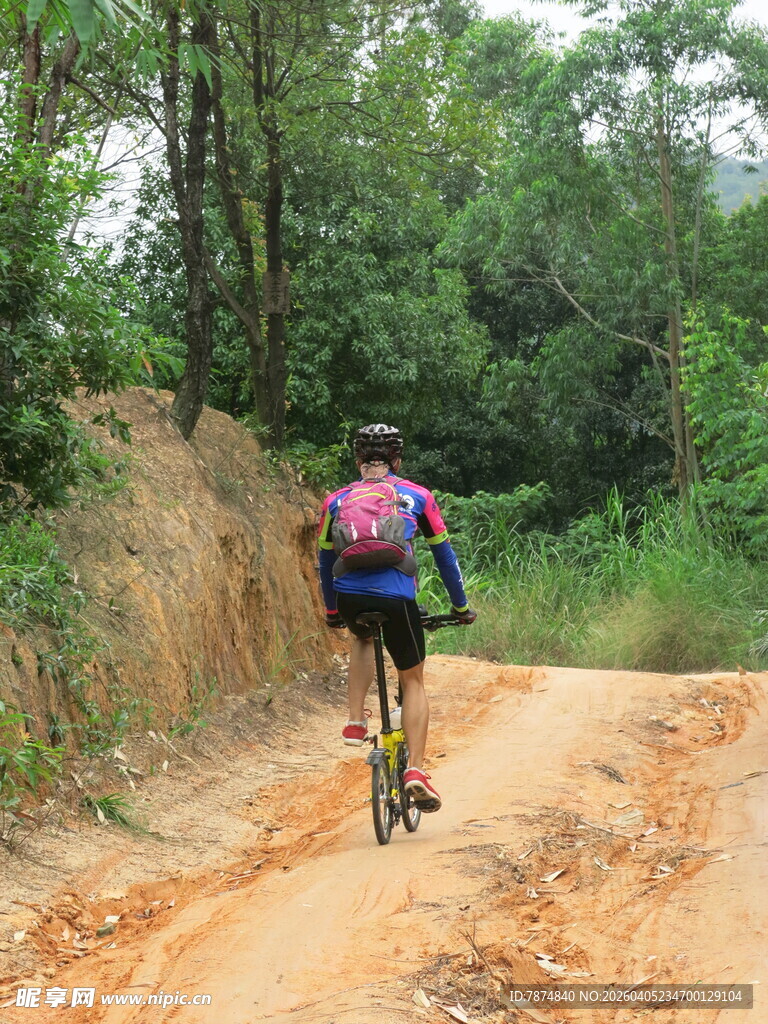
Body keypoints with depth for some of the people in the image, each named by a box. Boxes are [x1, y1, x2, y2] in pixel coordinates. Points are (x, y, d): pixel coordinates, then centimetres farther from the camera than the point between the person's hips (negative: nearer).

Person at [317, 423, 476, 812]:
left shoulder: (336, 500, 19)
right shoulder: (417, 496, 14)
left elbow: (326, 561, 26)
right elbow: (444, 553, 20)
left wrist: (331, 612, 39)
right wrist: (461, 605, 30)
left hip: (349, 597, 2)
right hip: (396, 598, -2)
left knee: (362, 639, 37)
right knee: (413, 682, 14)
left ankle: (355, 722, 22)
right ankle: (415, 769, 0)